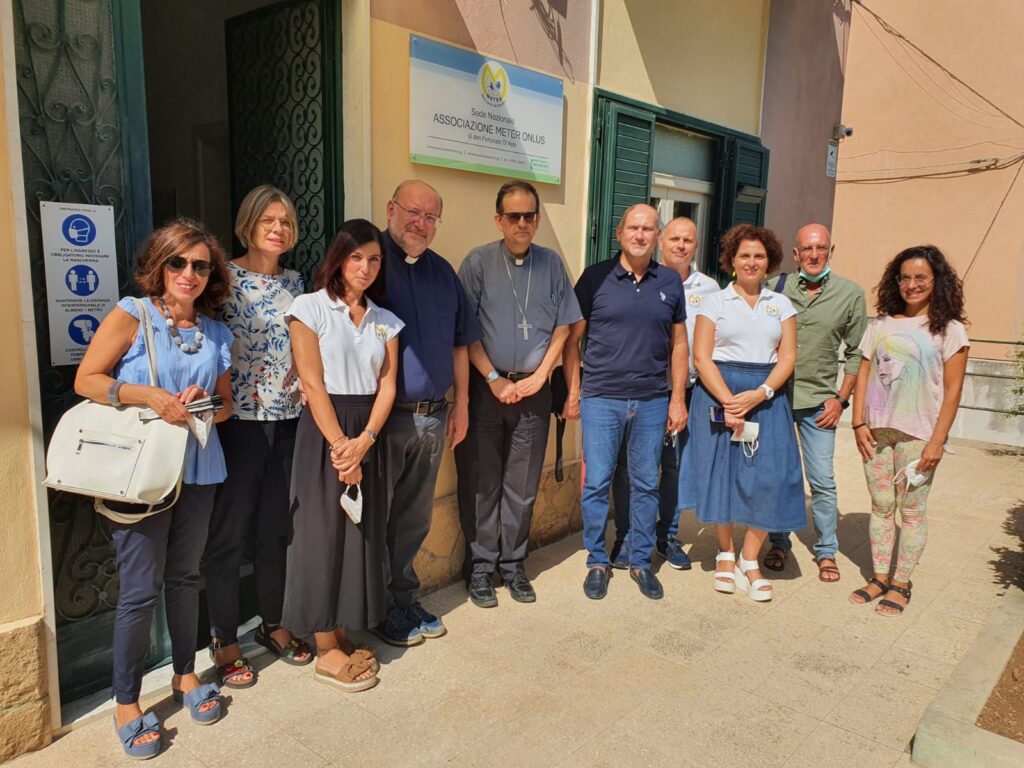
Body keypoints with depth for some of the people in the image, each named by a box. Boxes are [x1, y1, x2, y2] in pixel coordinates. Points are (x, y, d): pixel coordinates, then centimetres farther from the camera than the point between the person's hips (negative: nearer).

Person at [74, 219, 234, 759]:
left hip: (197, 470, 5)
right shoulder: (130, 315, -4)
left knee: (185, 577, 15)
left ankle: (185, 675, 33)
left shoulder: (217, 334, 10)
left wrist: (204, 401, -7)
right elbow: (86, 380, -8)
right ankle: (126, 703, 17)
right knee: (140, 589, 0)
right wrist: (149, 396, -20)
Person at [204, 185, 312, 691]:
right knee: (230, 530, 4)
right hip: (239, 418, -5)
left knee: (277, 527, 14)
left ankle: (272, 625, 31)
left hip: (288, 418, 5)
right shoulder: (226, 278, -6)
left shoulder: (294, 281, 11)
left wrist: (301, 379, 4)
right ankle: (225, 640, 19)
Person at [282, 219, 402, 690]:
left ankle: (343, 636, 23)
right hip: (323, 431, -5)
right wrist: (339, 445, -15)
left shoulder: (385, 321, 10)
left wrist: (363, 441, -12)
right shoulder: (310, 308, -4)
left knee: (361, 532, 9)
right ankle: (326, 651, 12)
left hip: (368, 434, 5)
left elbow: (387, 386, 3)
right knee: (323, 534, 0)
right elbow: (312, 384, -11)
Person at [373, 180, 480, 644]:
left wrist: (461, 405, 14)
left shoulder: (443, 273, 12)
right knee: (375, 516, 7)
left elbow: (459, 343, 16)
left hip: (432, 415, 6)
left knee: (414, 518, 16)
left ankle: (404, 598, 31)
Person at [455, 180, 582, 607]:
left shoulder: (551, 263, 6)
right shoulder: (478, 262, -3)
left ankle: (513, 564, 23)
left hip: (533, 388, 2)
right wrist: (495, 379, -9)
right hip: (486, 387, -2)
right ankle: (481, 567, 18)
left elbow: (562, 327, 8)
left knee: (523, 484, 9)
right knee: (481, 482, 4)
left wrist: (539, 375, -2)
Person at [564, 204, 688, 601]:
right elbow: (572, 337, 2)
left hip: (653, 401, 2)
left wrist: (678, 398, 5)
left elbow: (678, 344, 10)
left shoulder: (670, 282, 6)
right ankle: (597, 562, 19)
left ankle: (641, 561, 26)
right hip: (601, 398, -2)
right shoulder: (595, 277, -1)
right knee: (596, 483, 3)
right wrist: (573, 392, -3)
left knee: (646, 484, 10)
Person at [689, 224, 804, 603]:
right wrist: (728, 401, -16)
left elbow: (787, 357, 4)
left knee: (770, 476, -6)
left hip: (767, 396, 2)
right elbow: (701, 357, -4)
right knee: (721, 472, 0)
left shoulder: (781, 304, 12)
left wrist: (759, 395, -14)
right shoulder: (715, 301, 5)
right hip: (719, 393, -2)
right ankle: (725, 554, 19)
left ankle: (749, 561, 8)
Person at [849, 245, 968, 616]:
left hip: (918, 433, -3)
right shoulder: (880, 325, 8)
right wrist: (859, 423, 0)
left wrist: (937, 441, -10)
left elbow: (952, 391, -5)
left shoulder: (949, 329, -1)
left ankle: (900, 583, 15)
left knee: (912, 508, 3)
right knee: (881, 506, 10)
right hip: (876, 430, 4)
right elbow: (863, 374, 9)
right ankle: (879, 577, 21)